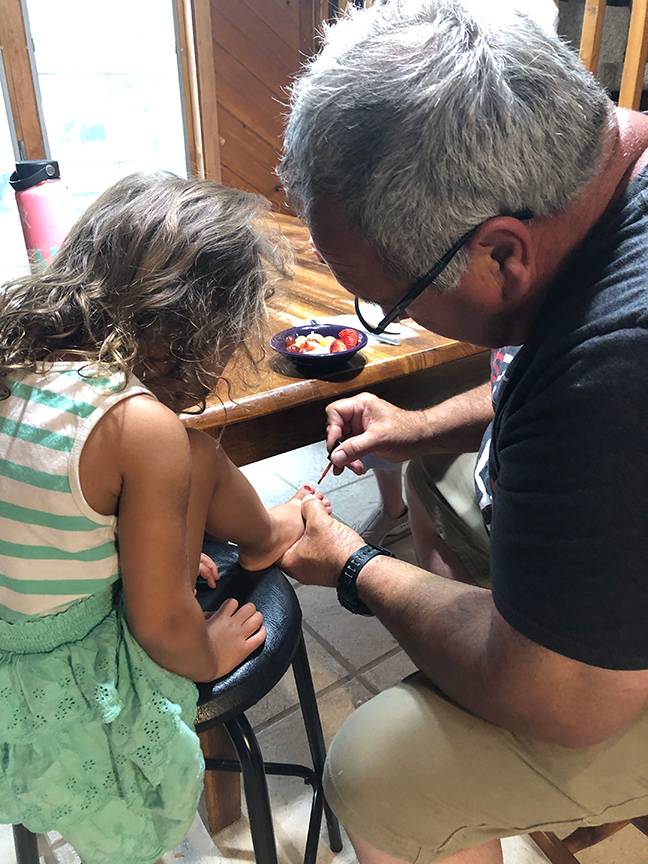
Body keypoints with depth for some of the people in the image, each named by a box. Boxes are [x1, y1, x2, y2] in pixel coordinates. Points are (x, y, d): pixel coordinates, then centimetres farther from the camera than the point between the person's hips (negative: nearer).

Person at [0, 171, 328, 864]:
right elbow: (162, 628, -21)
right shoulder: (142, 427, -30)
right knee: (197, 457, -1)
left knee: (189, 456, 11)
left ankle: (263, 532, 39)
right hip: (68, 702, -6)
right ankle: (264, 538, 30)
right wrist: (211, 655, 2)